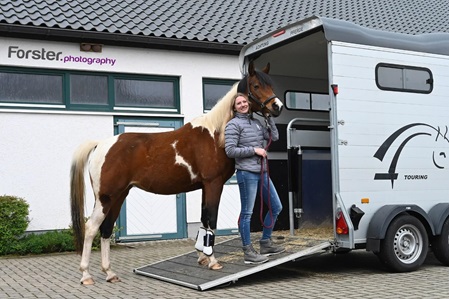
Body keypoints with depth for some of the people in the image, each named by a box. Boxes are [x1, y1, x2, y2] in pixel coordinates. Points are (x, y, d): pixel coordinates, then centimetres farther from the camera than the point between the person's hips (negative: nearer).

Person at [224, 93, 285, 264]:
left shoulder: (256, 122, 15)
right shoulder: (233, 124, -6)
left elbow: (274, 137, 15)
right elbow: (230, 151, -13)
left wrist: (269, 118, 11)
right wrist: (254, 150, -14)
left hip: (262, 172, 8)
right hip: (247, 173, -8)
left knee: (276, 207, 13)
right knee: (247, 213, -2)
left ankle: (265, 244, 26)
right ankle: (248, 252, 5)